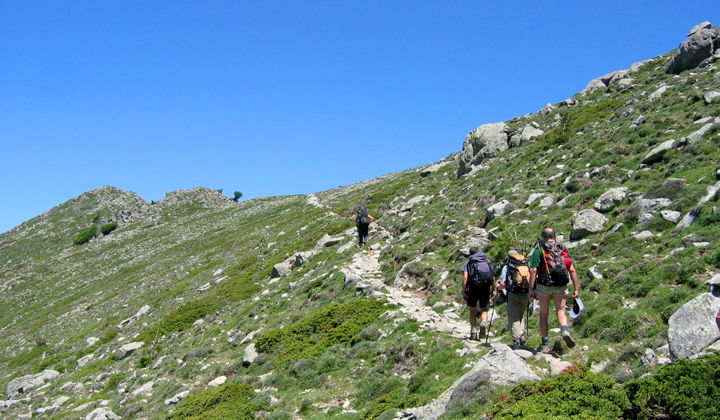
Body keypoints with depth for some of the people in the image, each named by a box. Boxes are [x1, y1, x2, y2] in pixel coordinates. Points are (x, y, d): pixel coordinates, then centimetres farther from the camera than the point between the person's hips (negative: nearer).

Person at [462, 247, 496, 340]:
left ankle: (473, 332, 10)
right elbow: (493, 277, 8)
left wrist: (464, 291, -6)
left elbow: (465, 277, -6)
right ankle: (484, 323, -18)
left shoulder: (468, 264, 8)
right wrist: (493, 290, 11)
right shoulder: (487, 262, 15)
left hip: (473, 288, -1)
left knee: (473, 311, 12)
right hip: (485, 289, 1)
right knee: (484, 310, 13)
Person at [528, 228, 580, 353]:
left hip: (544, 285, -1)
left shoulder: (539, 249, 1)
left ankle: (545, 344, 9)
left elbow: (534, 271, -8)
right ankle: (565, 330, -19)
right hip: (561, 286, 2)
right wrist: (576, 289, 5)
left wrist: (531, 289, -6)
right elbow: (572, 270, 3)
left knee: (544, 314, 10)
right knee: (561, 312, 10)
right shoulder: (563, 249, 10)